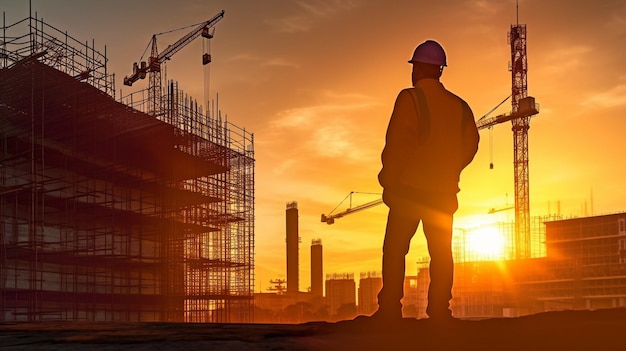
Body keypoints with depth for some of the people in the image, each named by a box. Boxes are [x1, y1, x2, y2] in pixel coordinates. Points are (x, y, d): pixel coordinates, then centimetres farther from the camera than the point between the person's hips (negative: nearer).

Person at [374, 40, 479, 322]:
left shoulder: (410, 98, -7)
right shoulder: (459, 106, 9)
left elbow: (397, 144, -12)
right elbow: (470, 145, 7)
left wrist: (388, 182, -5)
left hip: (408, 189, -4)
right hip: (444, 193, 5)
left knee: (394, 250, 0)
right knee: (441, 254, 7)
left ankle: (389, 311, -6)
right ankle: (439, 313, 3)